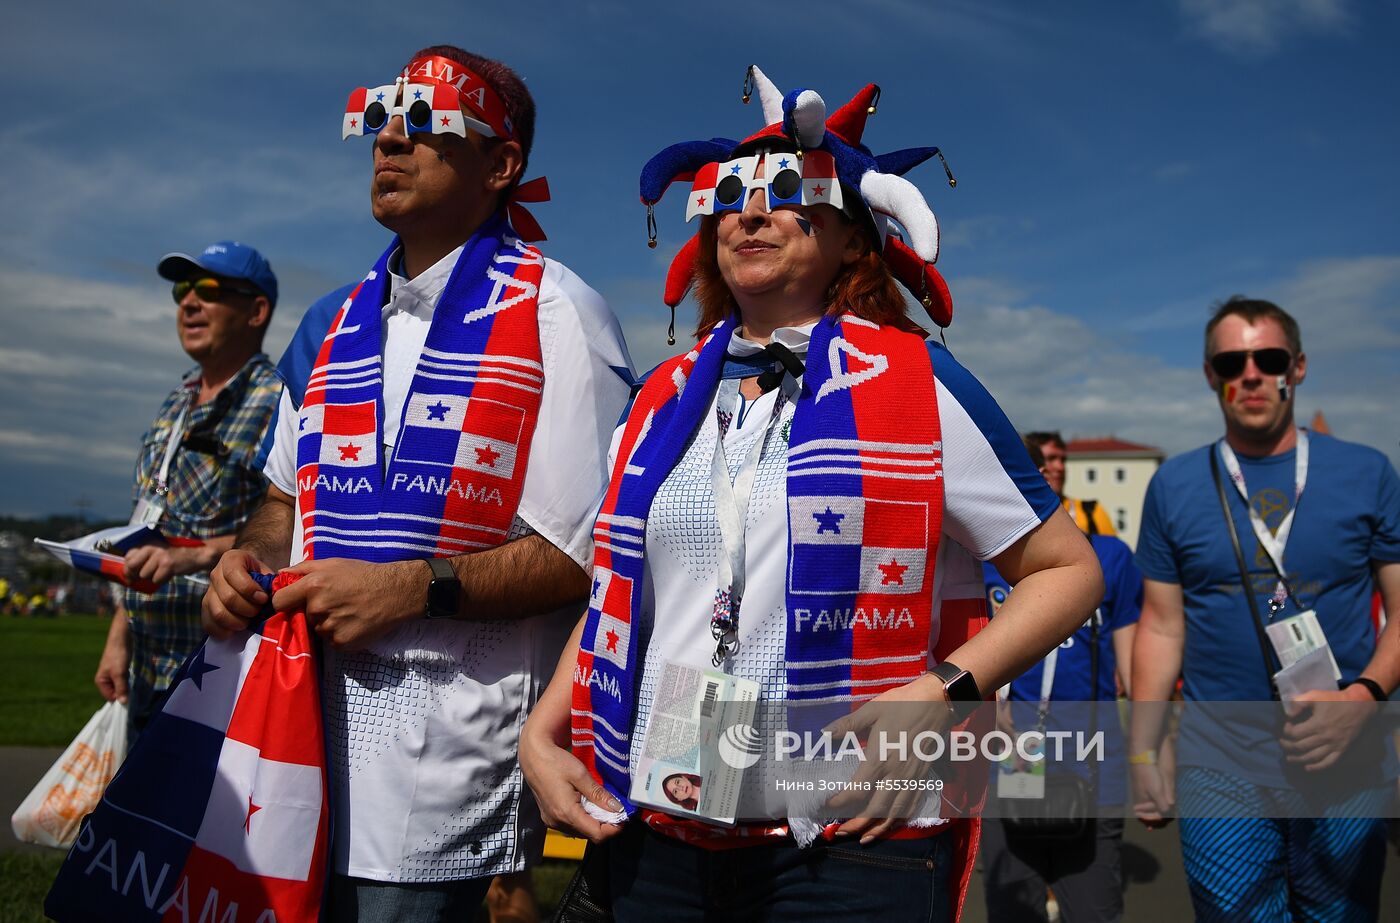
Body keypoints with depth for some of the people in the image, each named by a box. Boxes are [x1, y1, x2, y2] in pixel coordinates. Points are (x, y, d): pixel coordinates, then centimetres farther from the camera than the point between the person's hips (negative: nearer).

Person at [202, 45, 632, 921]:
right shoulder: (341, 324, 14)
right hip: (309, 724, 6)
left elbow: (588, 550, -12)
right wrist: (249, 561, 3)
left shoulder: (554, 315, -7)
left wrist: (413, 587, -18)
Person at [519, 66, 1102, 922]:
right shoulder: (665, 399, 8)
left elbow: (1069, 570, -2)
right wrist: (543, 733, 2)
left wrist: (941, 692, -16)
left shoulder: (917, 385, -4)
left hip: (851, 839, -4)